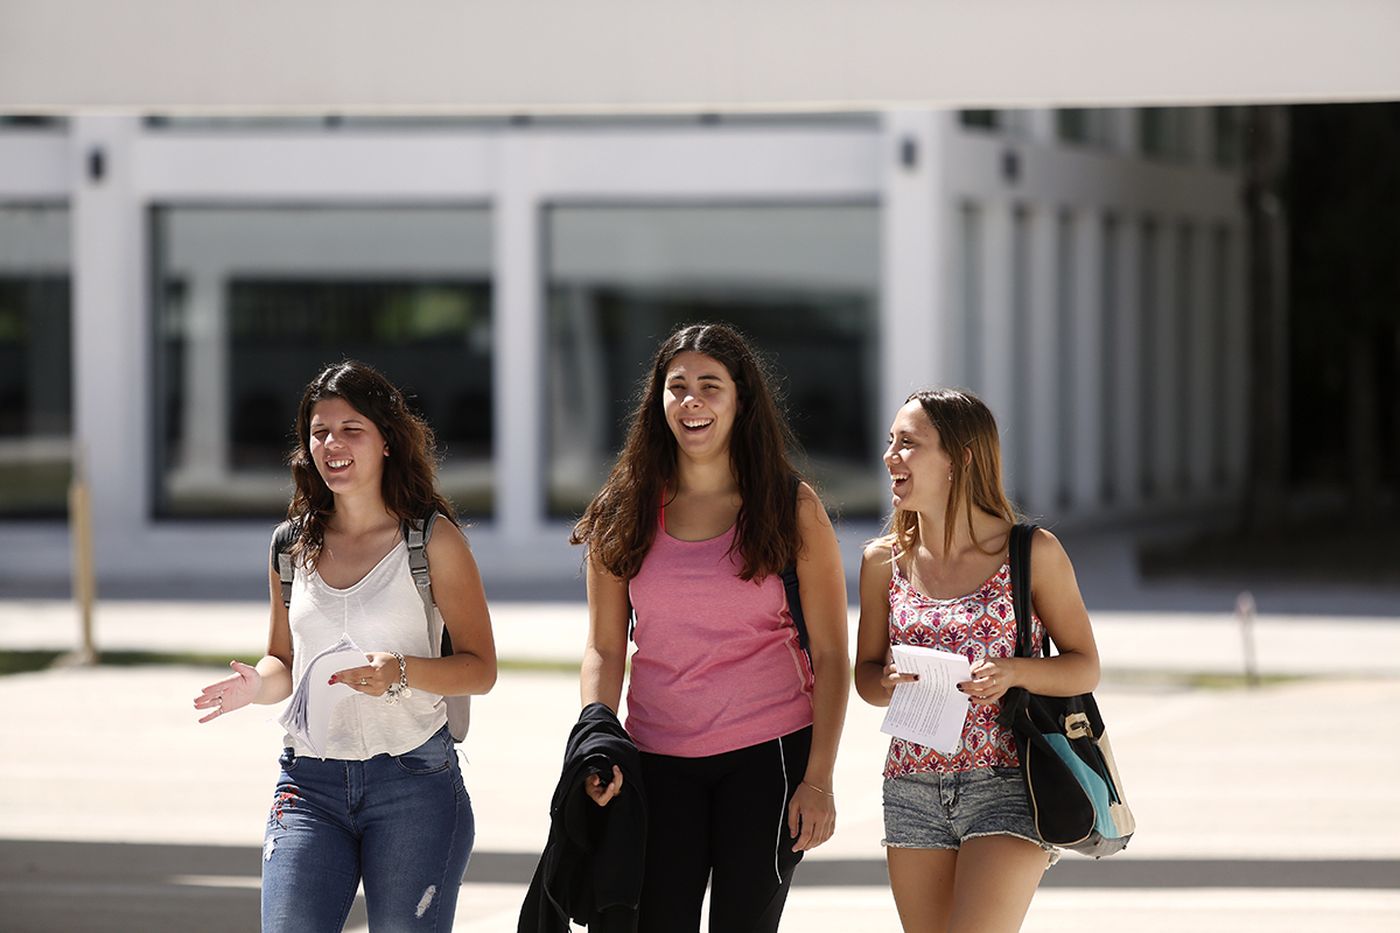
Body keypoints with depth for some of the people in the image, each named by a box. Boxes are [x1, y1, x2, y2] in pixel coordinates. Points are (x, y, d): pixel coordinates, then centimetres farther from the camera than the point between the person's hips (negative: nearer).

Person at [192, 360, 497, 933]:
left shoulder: (432, 540, -2)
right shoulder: (294, 545, 10)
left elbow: (480, 668, -3)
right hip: (309, 779, 3)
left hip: (412, 782, -3)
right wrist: (257, 685, -4)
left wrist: (400, 673, -22)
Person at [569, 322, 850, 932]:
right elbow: (604, 649, 8)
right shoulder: (624, 514, 6)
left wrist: (818, 779, -7)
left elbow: (831, 654, 0)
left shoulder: (793, 509, 0)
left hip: (769, 754, -2)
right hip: (657, 761, 2)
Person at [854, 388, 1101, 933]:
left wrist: (1015, 672, -18)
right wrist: (889, 683, -9)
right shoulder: (884, 562, 6)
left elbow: (1084, 667, 1)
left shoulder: (1032, 554, -4)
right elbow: (866, 673, 14)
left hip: (1005, 787, -4)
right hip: (913, 790, 4)